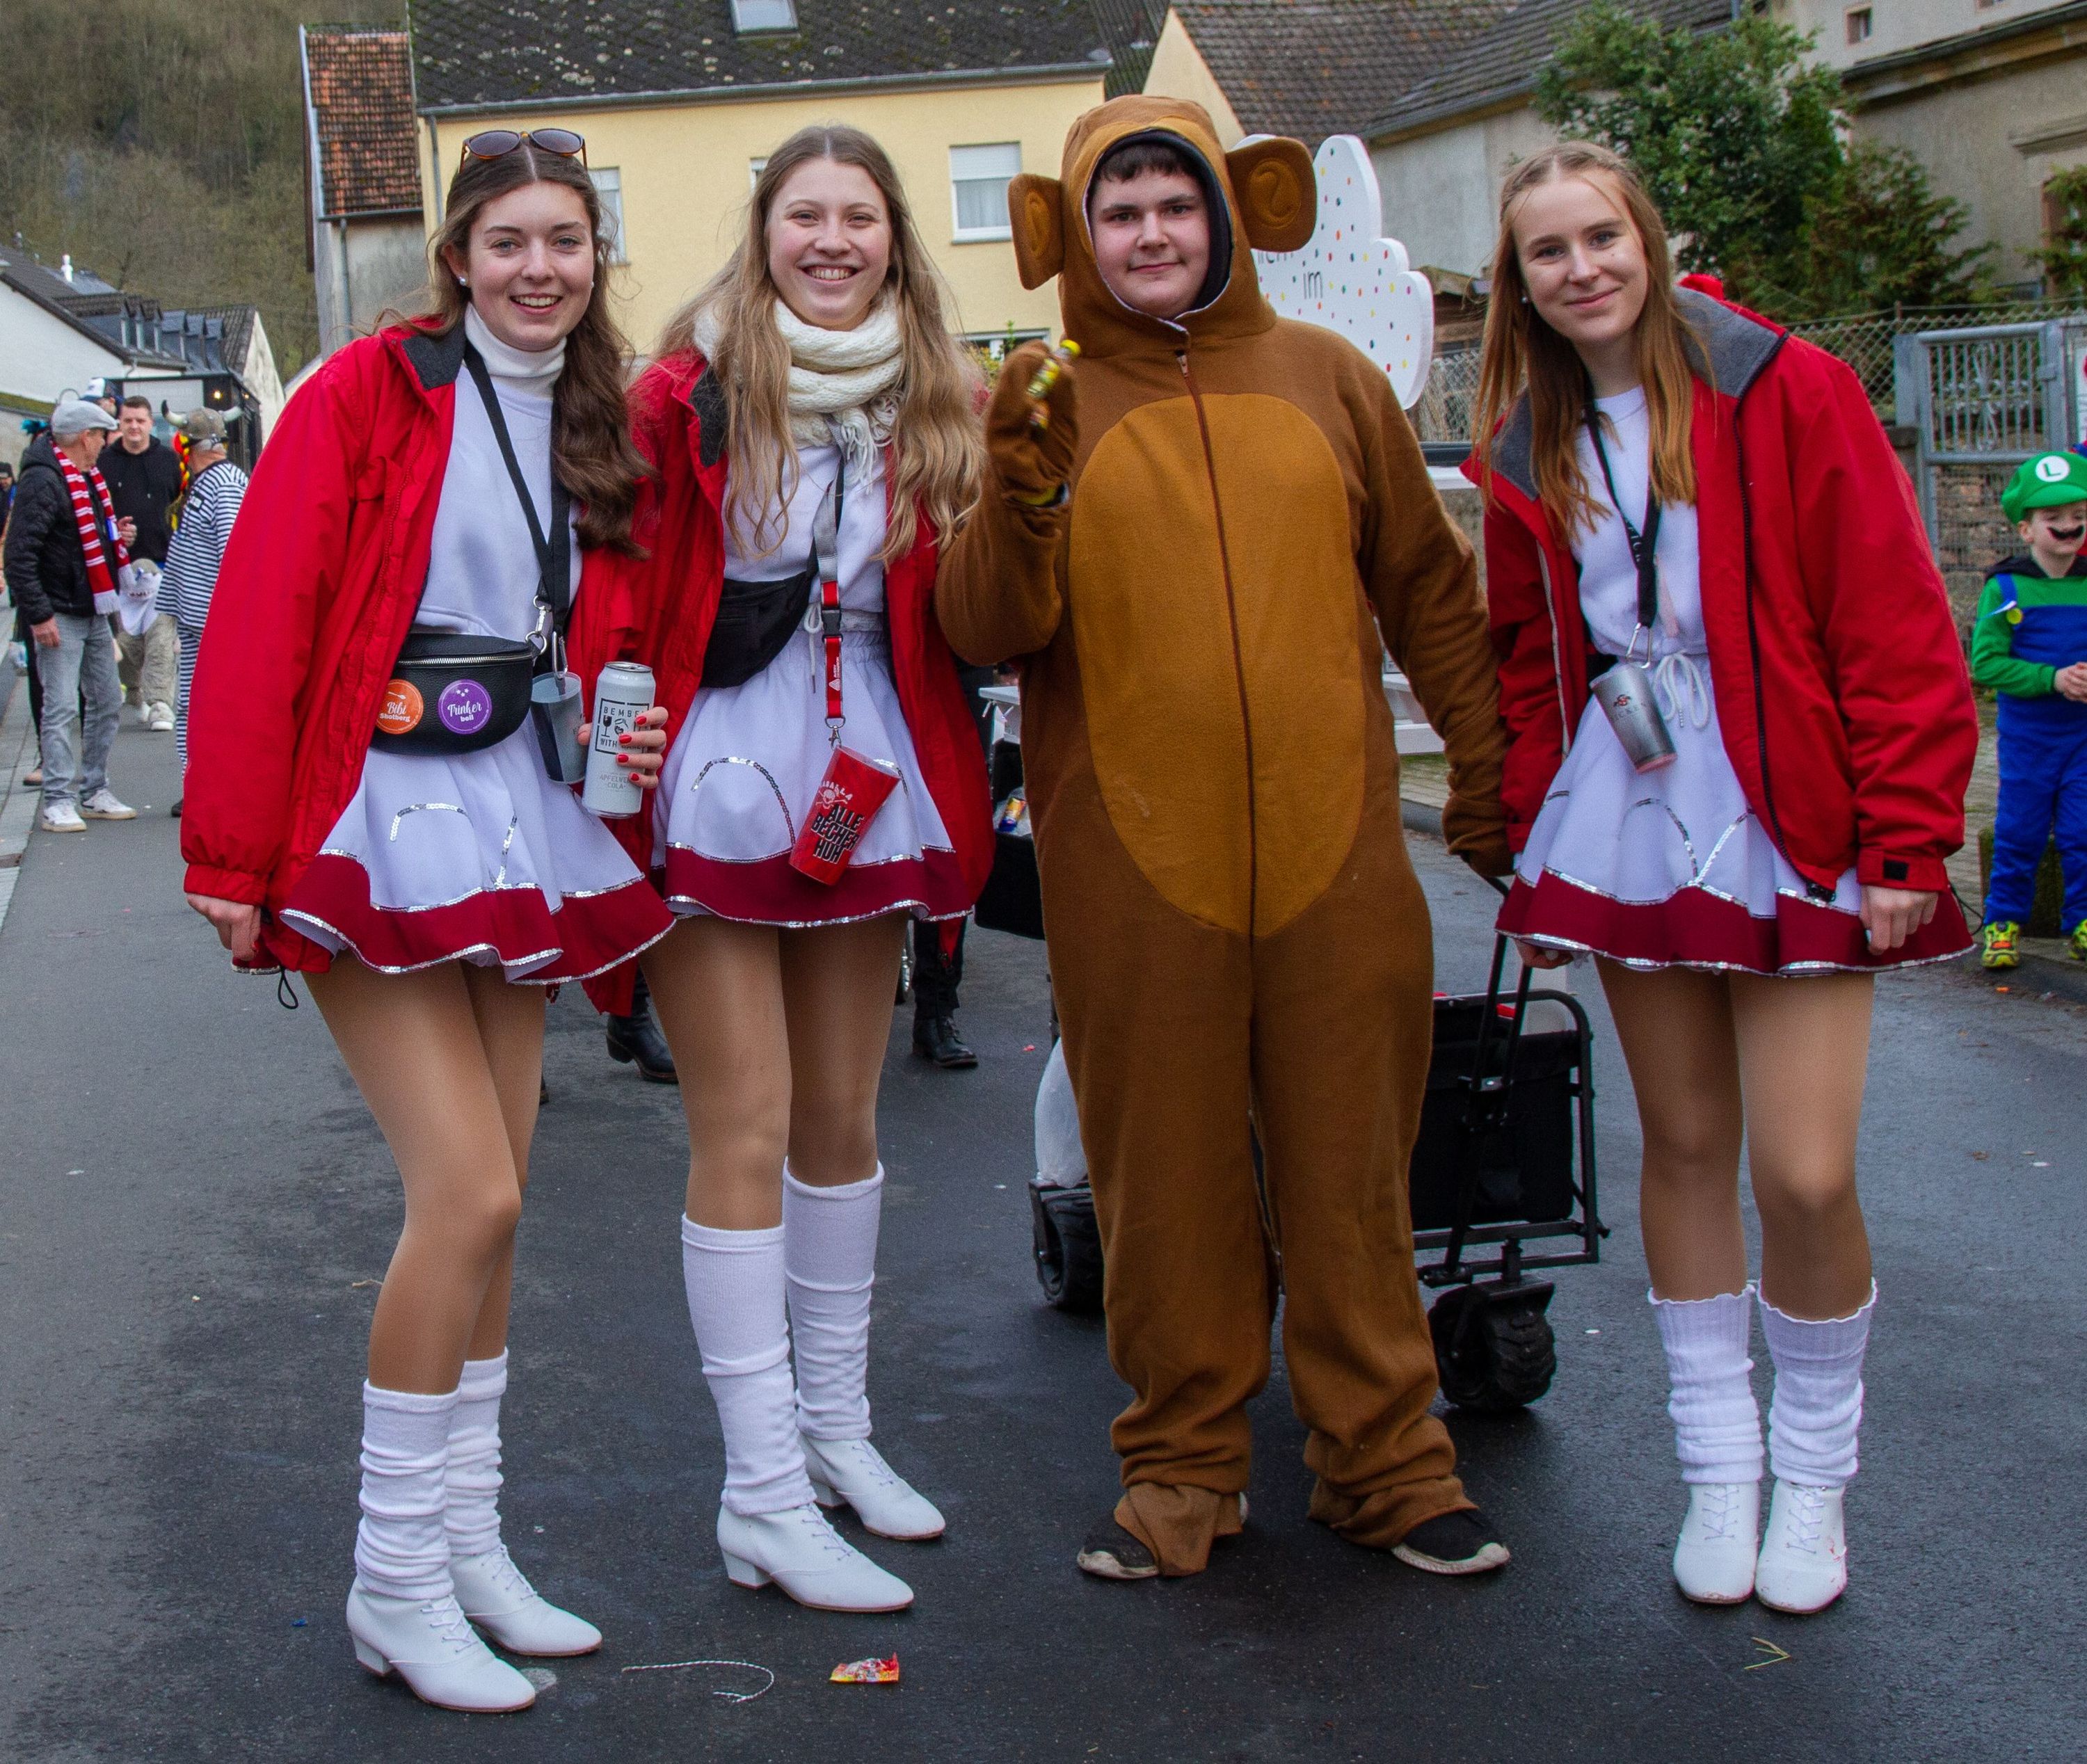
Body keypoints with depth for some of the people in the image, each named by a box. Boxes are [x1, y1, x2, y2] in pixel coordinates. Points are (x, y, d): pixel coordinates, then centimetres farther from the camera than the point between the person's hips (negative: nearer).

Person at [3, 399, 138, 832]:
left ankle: (94, 792, 22)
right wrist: (37, 614, -23)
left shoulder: (88, 479, 14)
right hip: (60, 616, -9)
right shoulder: (42, 481, -16)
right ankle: (59, 802, -4)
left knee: (106, 703, 12)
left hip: (94, 614, 9)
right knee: (62, 708, -8)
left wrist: (115, 536, 9)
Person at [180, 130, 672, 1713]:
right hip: (373, 826, -6)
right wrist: (230, 856, -14)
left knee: (488, 1203, 9)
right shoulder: (371, 391, -7)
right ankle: (395, 1582, 2)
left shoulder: (599, 426, 11)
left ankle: (467, 1548, 21)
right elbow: (260, 623, -11)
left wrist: (622, 735, 1)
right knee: (470, 1192, -13)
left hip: (522, 832, 6)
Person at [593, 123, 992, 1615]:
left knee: (842, 1118, 14)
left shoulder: (937, 409, 6)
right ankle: (765, 1497, 3)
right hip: (716, 794, -4)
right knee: (745, 1133, -4)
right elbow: (621, 591, -6)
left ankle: (837, 1428, 29)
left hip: (869, 796, 4)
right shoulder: (687, 397, -6)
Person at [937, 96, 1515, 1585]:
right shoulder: (1043, 400, 3)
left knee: (1353, 1172, 9)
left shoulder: (1332, 381, 8)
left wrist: (1487, 776, 18)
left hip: (1335, 851, 1)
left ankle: (1386, 1461, 23)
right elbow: (984, 632, -4)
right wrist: (1023, 497, -22)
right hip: (1133, 864, -1)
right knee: (1169, 1181, 8)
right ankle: (1186, 1464, 23)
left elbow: (1429, 593, 16)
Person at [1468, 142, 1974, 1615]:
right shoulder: (1528, 454, 9)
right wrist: (1528, 845, 8)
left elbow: (1898, 628, -7)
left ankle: (1814, 1476, 15)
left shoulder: (1792, 396, -5)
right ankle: (1718, 1466, 23)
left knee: (1806, 1171, -8)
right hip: (1624, 829, 4)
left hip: (1792, 828, -4)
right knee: (1684, 1144, 10)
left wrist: (1907, 841, -11)